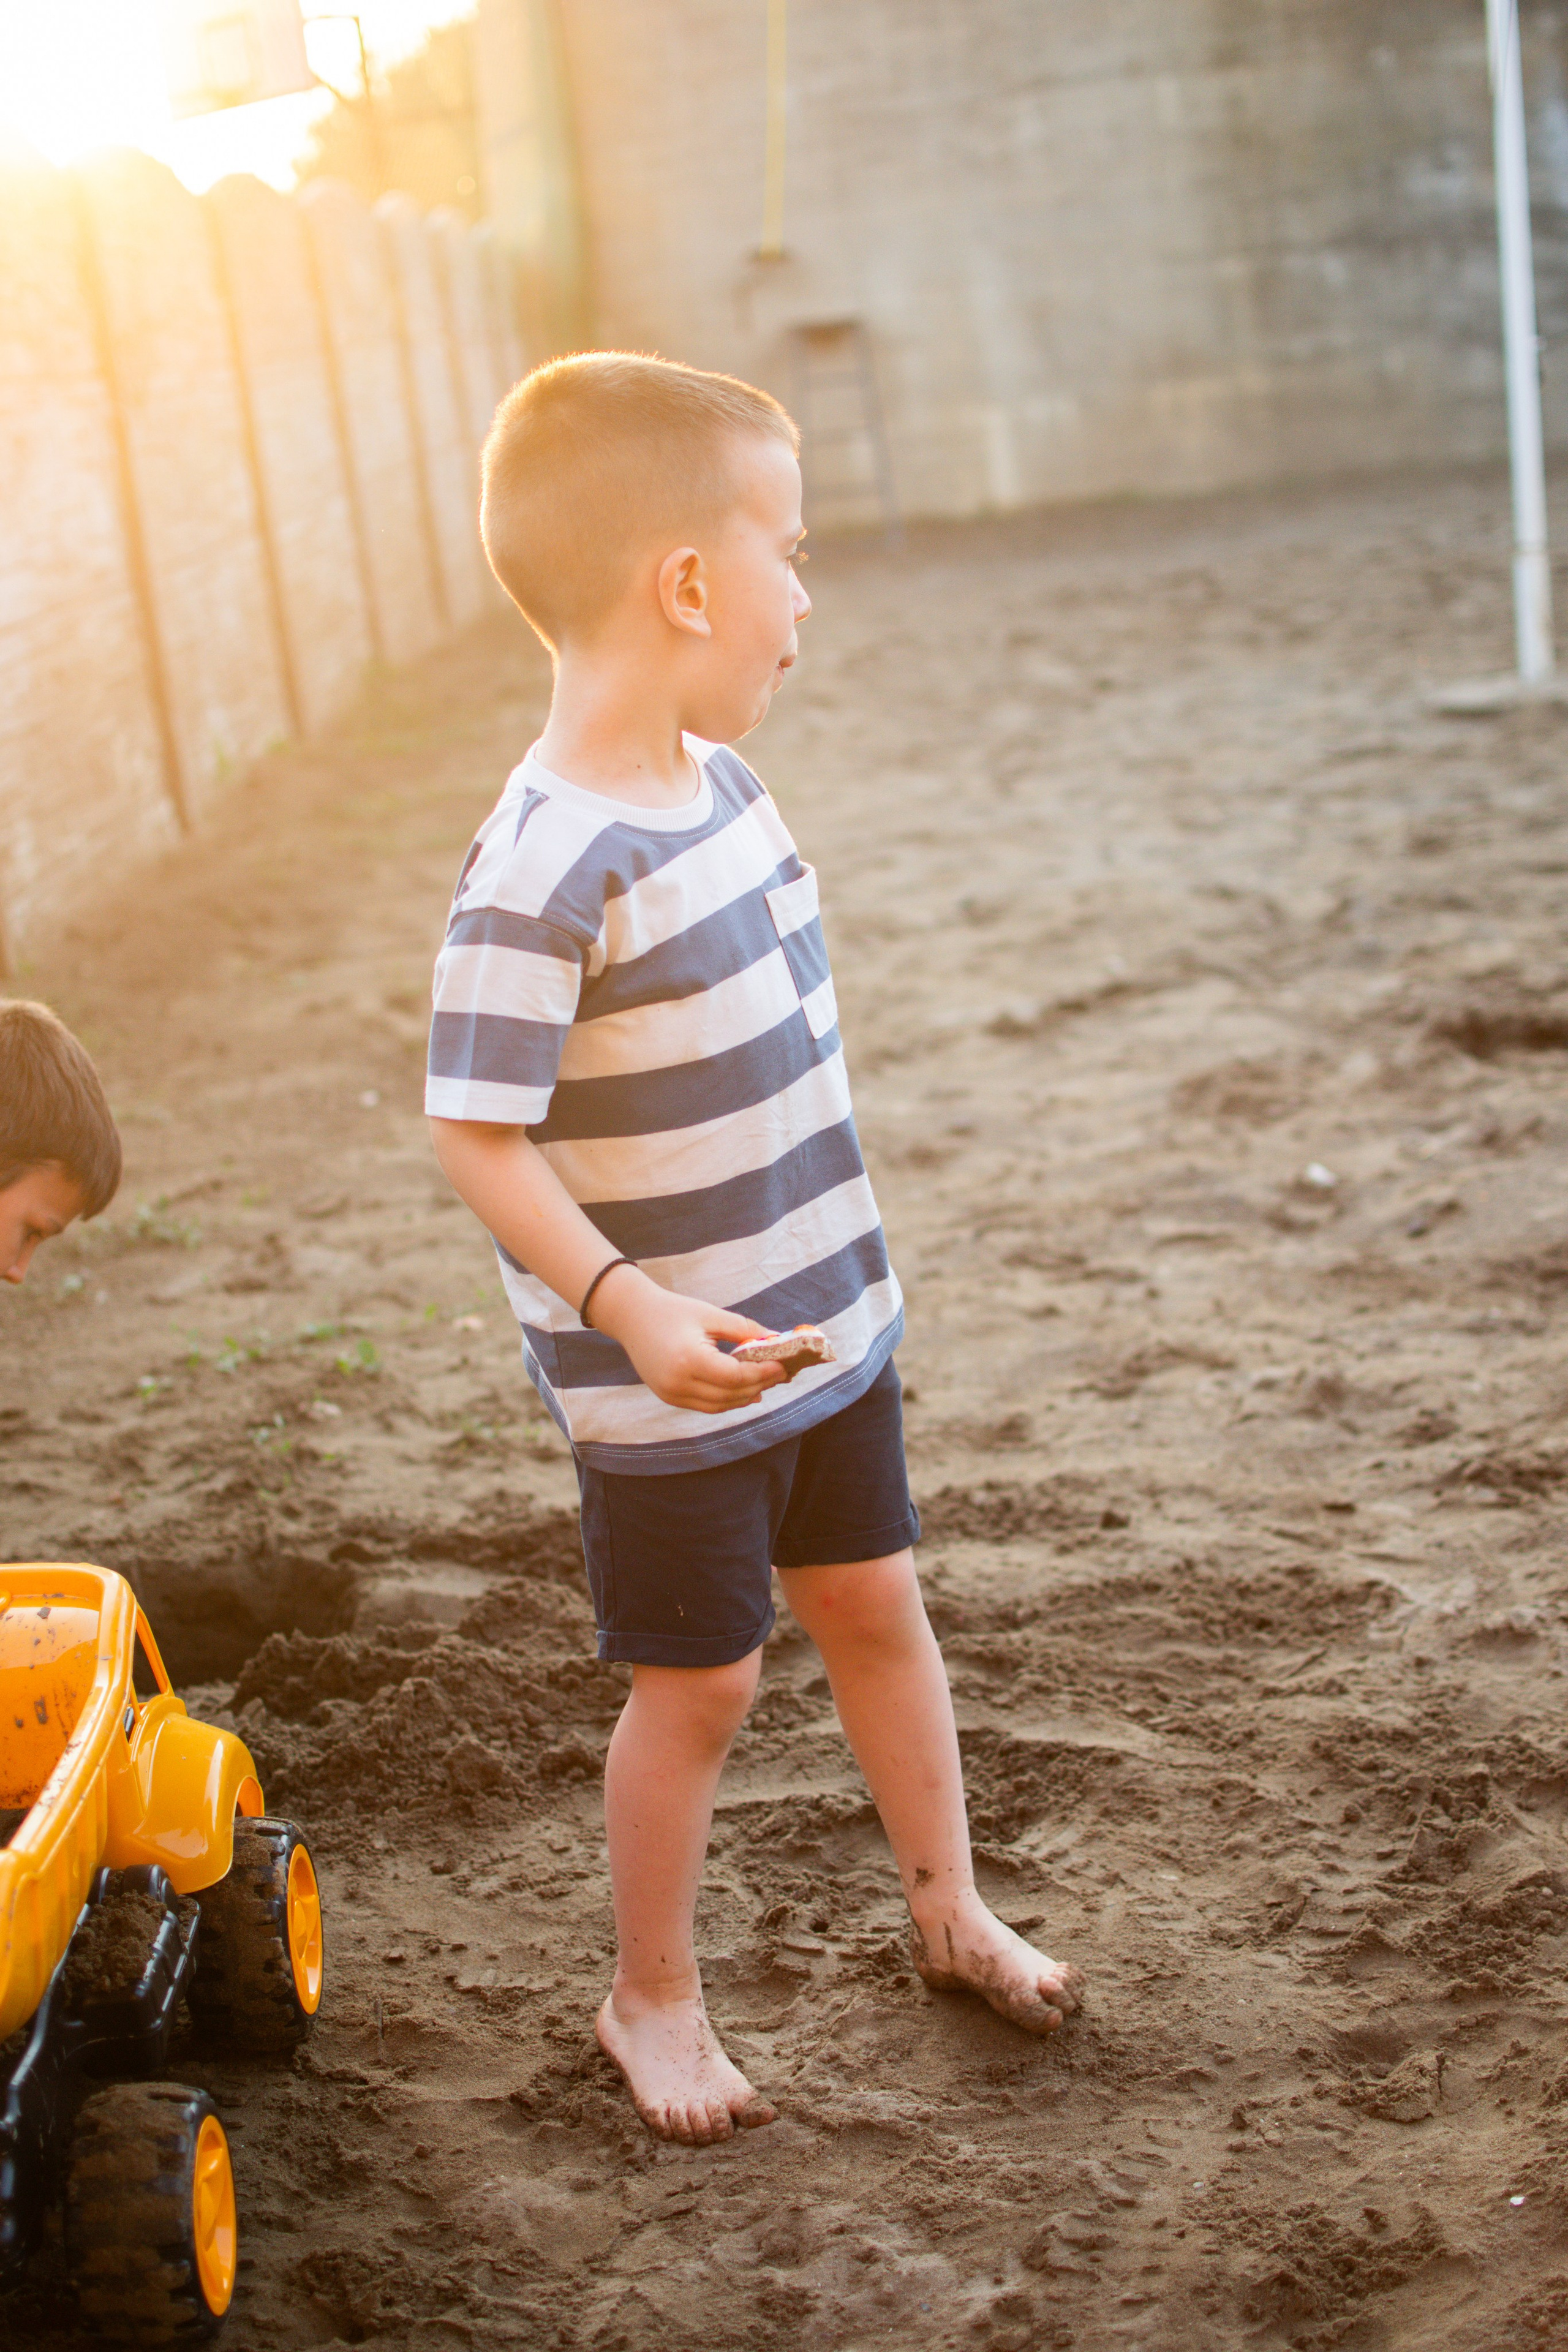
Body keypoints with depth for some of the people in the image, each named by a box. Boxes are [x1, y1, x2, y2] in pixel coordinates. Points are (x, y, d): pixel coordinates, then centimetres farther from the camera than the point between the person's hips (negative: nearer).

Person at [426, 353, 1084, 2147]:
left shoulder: (715, 779, 0)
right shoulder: (542, 871, -27)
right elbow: (476, 1137, -25)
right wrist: (630, 1306, -34)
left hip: (823, 1320, 8)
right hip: (666, 1383, -8)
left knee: (874, 1603, 20)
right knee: (698, 1682, 8)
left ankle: (949, 1910, 41)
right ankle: (651, 1997, 31)